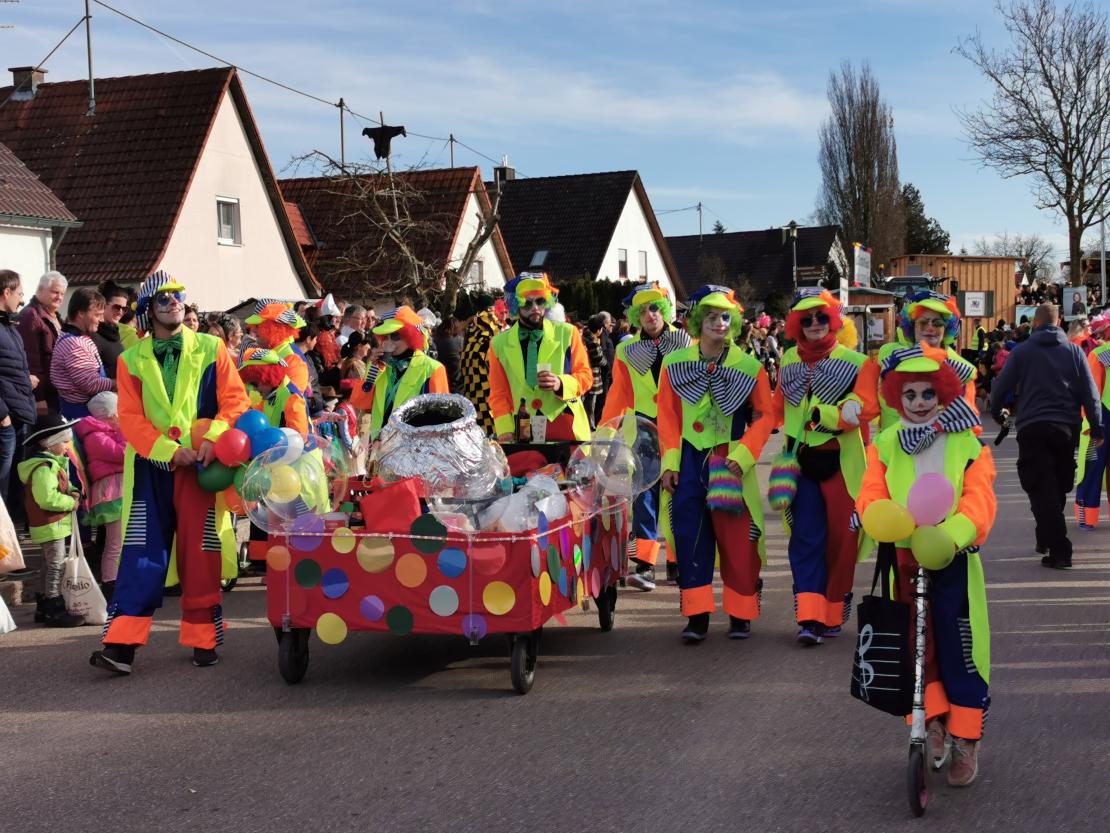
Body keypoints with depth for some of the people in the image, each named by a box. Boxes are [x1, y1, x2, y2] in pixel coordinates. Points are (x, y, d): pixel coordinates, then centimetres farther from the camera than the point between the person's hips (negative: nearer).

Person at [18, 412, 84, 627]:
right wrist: (70, 502, -18)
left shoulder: (51, 463, 13)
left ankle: (44, 607, 27)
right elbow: (47, 498, -30)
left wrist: (70, 492, 6)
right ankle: (54, 610, -3)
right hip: (51, 525, -11)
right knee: (57, 566, -7)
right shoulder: (44, 467, -22)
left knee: (50, 566, 18)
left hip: (48, 525, 11)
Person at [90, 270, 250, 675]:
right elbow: (131, 419, 0)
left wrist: (213, 437, -16)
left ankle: (202, 639, 12)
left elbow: (235, 399, 0)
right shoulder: (132, 360, 8)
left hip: (201, 464, 0)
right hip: (151, 466, 1)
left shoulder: (211, 349, 6)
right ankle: (122, 644, -6)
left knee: (200, 552, 3)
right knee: (143, 553, -5)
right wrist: (171, 451, -13)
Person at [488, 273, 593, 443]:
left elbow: (585, 376, 6)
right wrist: (505, 430, -5)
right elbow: (498, 394, 7)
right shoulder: (500, 344, 7)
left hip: (566, 426, 0)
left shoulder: (567, 333, 5)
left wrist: (561, 384, -14)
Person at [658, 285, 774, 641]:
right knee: (691, 535, -2)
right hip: (689, 460, 1)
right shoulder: (674, 363, 4)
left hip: (730, 461, -1)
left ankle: (741, 614, 13)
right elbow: (668, 416, 6)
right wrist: (670, 461, 0)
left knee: (738, 538, -1)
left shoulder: (750, 367, -1)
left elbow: (764, 416, 2)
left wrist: (742, 455, -9)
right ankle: (697, 615, 5)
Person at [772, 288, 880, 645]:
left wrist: (820, 414, -21)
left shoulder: (856, 363, -1)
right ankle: (810, 618, -6)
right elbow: (778, 408, 21)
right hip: (800, 461, 2)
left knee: (840, 539, 3)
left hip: (841, 463, -2)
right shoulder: (788, 362, 12)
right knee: (806, 539, -4)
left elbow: (866, 407, -13)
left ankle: (833, 612, 20)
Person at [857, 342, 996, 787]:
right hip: (901, 558, 2)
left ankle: (965, 740, 12)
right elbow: (872, 494, -2)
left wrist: (951, 534, -30)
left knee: (961, 651, 0)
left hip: (954, 560, -2)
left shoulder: (967, 445, 0)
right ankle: (933, 719, 17)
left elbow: (979, 500, -11)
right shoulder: (885, 445, 6)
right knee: (913, 646, 3)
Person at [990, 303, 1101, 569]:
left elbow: (1001, 386, 3)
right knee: (1059, 487, 18)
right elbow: (1090, 392, 3)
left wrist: (997, 412, 22)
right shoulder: (1073, 351, 6)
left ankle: (1059, 550, -11)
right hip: (1066, 427, 3)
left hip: (1032, 427, -3)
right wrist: (1096, 427, 8)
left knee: (1041, 489, -2)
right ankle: (1047, 538, 30)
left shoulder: (1022, 351, 1)